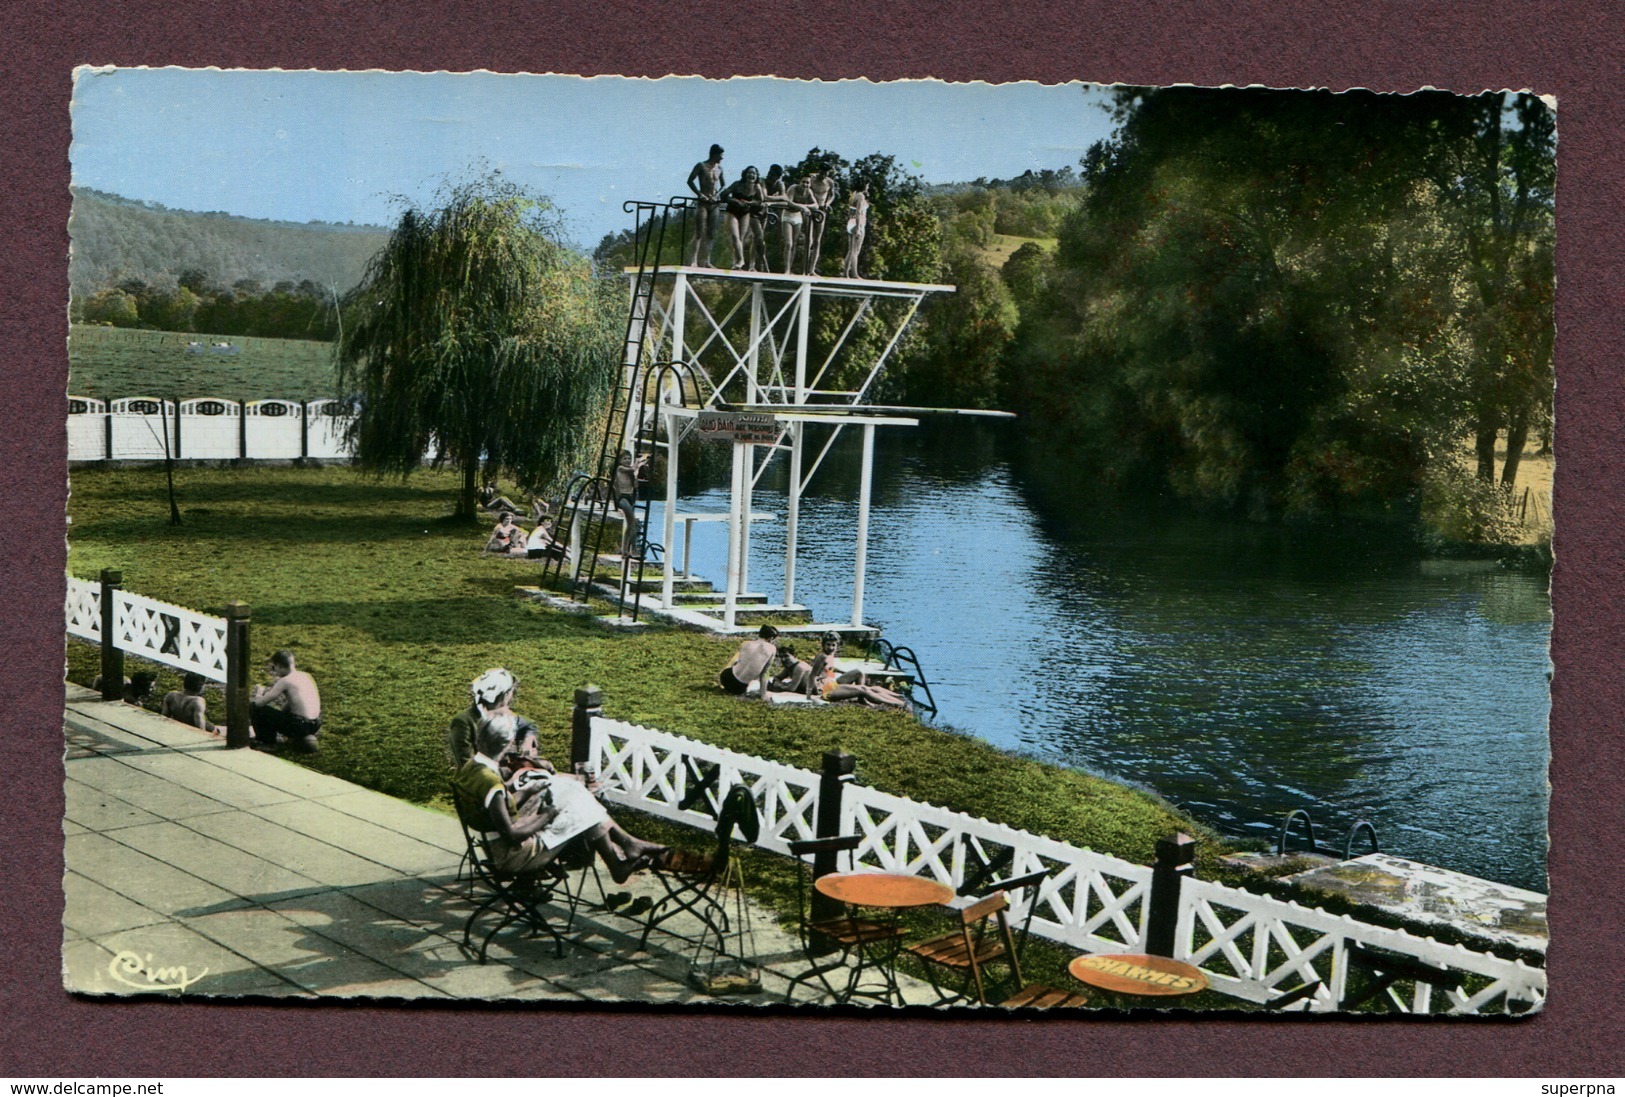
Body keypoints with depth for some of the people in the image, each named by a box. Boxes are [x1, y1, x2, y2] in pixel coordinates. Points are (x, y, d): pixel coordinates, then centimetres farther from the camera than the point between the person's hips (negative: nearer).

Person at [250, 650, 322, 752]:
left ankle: (268, 742, 13)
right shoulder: (306, 676, 11)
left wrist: (259, 693, 12)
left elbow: (260, 703, -9)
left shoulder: (285, 681, -11)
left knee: (254, 707, 1)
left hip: (299, 726, -8)